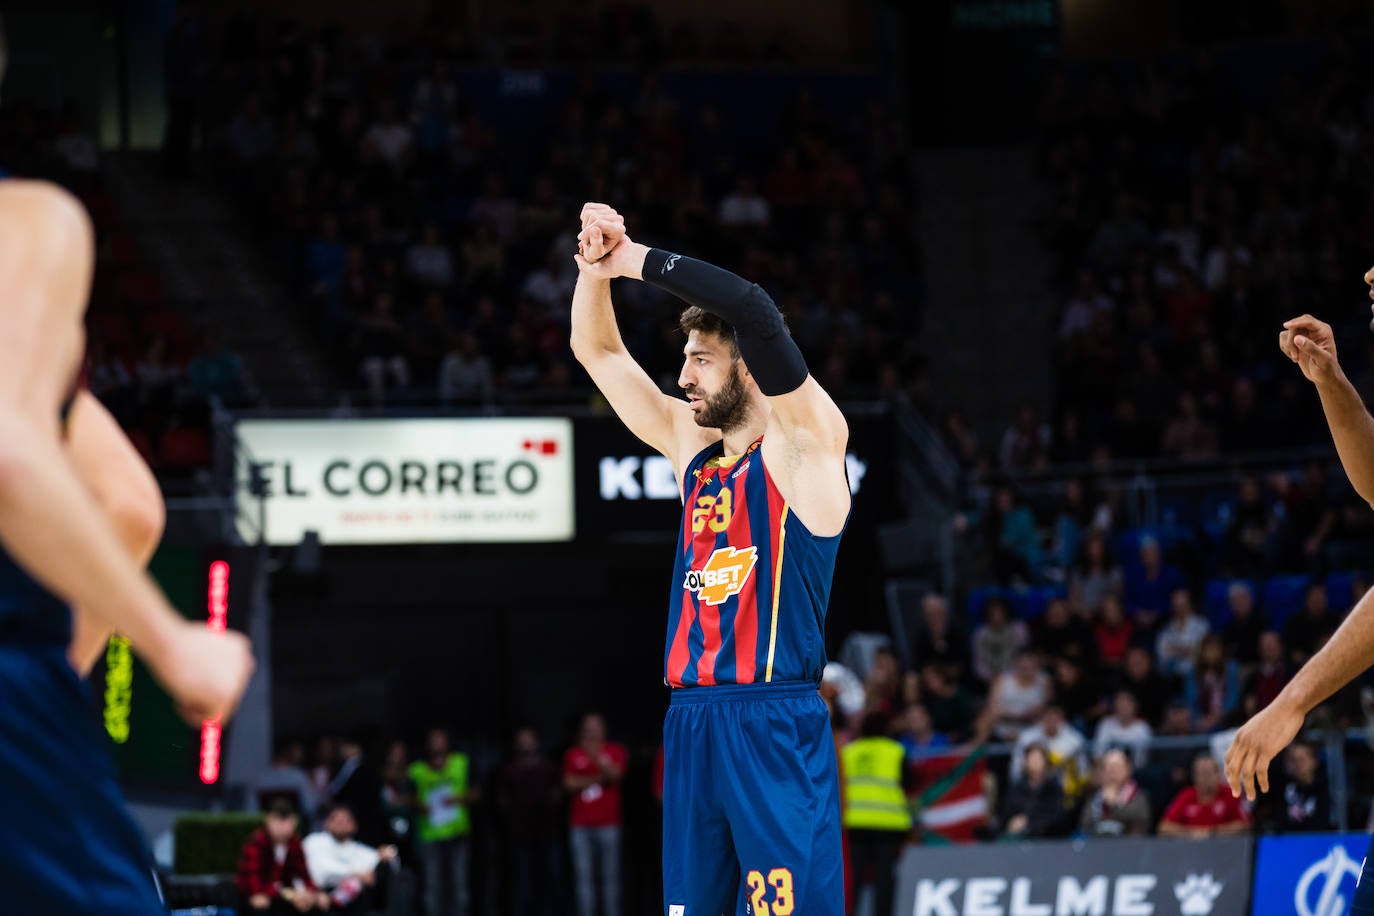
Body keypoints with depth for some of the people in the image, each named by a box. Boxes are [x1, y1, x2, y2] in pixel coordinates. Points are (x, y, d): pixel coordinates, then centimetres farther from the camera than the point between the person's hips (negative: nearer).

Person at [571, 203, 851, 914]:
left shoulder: (804, 442, -3)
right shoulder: (692, 446, 17)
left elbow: (755, 313, -17)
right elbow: (597, 352, 22)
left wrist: (640, 261, -11)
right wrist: (596, 268, 4)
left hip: (776, 726, -7)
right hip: (690, 723, 7)